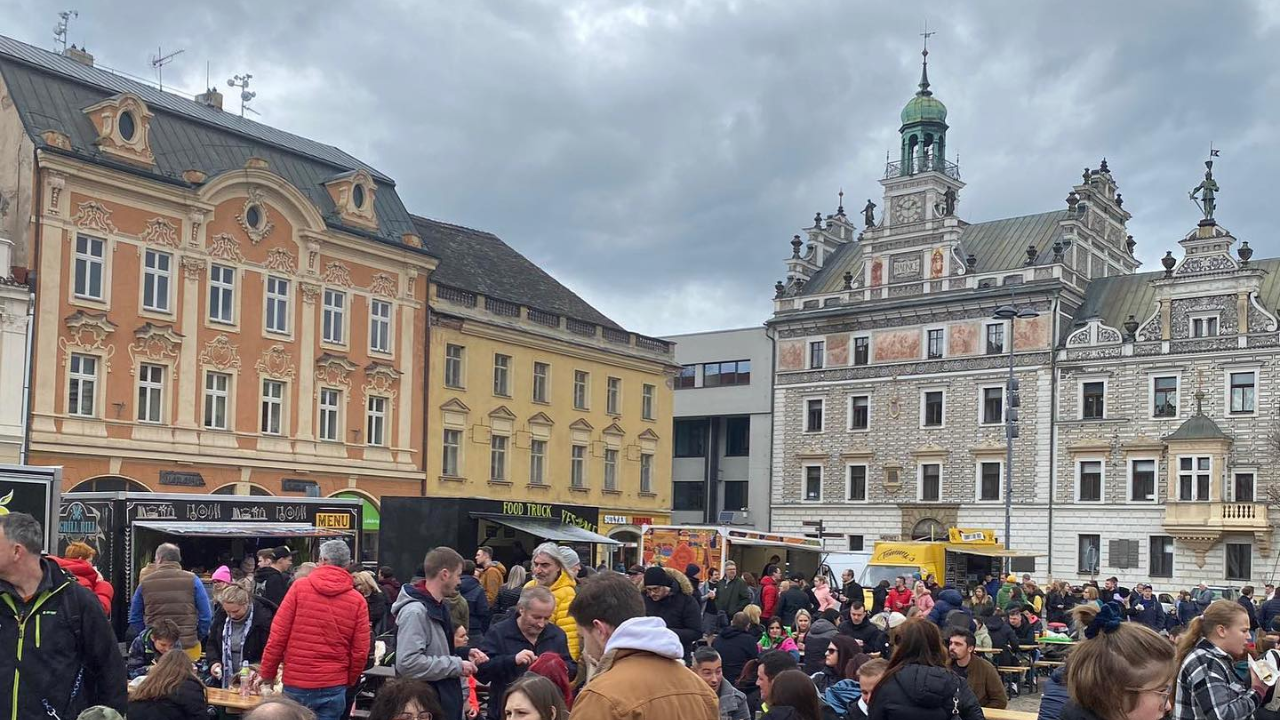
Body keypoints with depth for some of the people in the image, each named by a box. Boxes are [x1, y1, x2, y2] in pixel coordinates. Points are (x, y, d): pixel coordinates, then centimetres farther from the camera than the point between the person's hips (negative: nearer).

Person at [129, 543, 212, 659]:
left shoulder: (145, 583, 6)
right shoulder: (192, 580, 0)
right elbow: (206, 616, -1)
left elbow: (135, 619, 12)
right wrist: (197, 637, 11)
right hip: (188, 647, -1)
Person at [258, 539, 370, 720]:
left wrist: (267, 674, 6)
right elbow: (360, 651, -1)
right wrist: (350, 682, 15)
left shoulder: (299, 587, -3)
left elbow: (278, 635, -4)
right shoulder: (357, 600, -1)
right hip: (333, 687, 1)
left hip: (295, 684, -1)